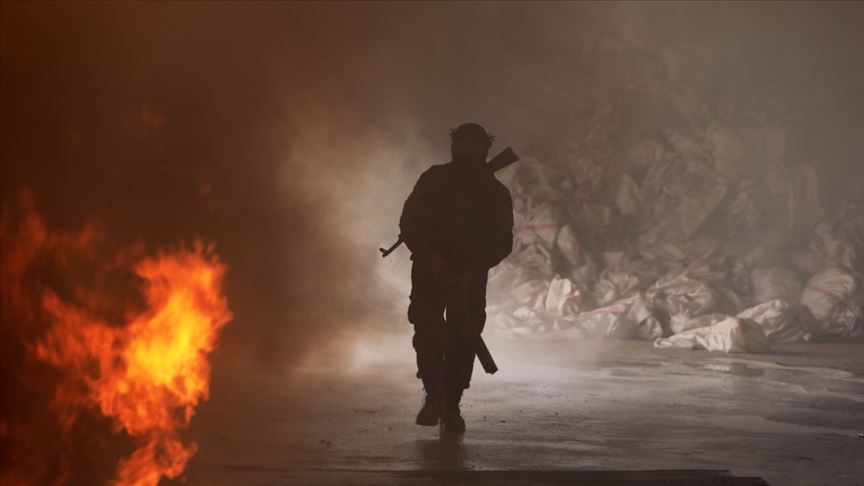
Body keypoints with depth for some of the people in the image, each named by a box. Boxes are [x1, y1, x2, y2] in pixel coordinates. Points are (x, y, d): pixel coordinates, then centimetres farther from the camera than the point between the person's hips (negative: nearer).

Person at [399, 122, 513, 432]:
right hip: (430, 269, -1)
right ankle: (435, 394, 4)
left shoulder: (496, 193, -1)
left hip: (470, 275, 1)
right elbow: (408, 223, -5)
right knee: (428, 332, -14)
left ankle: (451, 406, 10)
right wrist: (430, 257, -20)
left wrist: (472, 270, -18)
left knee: (462, 341, -1)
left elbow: (502, 242, -3)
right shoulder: (434, 180, -2)